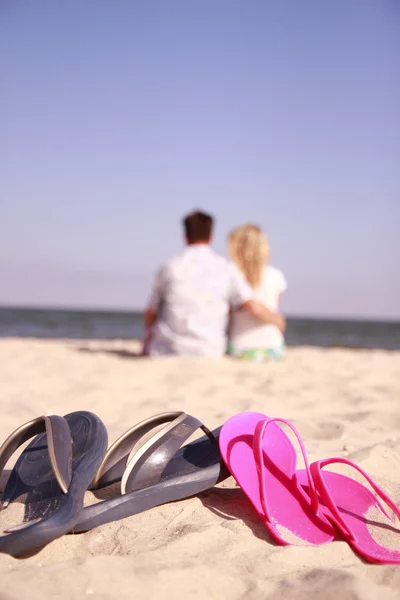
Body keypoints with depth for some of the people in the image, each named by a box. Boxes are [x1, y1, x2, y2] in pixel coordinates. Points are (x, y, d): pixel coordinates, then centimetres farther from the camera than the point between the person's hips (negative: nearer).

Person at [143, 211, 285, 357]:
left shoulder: (169, 268, 1)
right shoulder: (226, 268, 0)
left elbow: (150, 314, 10)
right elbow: (254, 308, -9)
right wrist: (276, 319, 11)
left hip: (165, 351, 0)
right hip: (208, 354, 1)